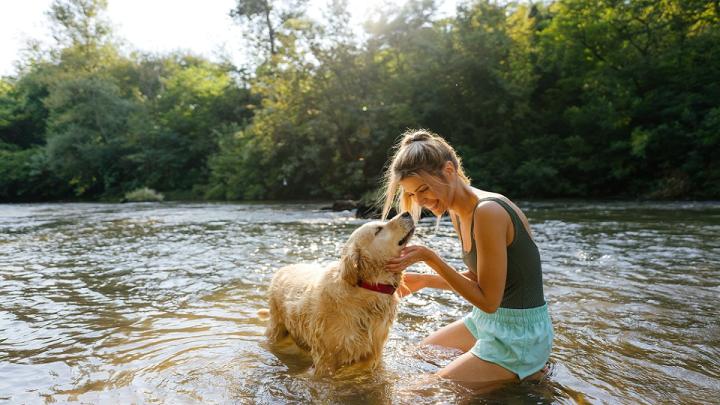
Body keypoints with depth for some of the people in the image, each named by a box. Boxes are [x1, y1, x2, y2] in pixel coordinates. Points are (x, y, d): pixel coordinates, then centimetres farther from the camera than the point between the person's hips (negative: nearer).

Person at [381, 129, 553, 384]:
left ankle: (529, 373, 5)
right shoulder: (458, 212, 2)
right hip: (485, 322, 9)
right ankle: (526, 365, 21)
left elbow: (488, 300, -23)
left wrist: (429, 257, -25)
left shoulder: (488, 212, -27)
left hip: (519, 334, -9)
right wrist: (424, 281, 3)